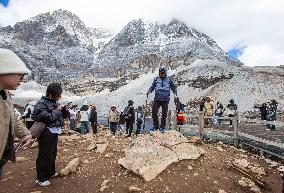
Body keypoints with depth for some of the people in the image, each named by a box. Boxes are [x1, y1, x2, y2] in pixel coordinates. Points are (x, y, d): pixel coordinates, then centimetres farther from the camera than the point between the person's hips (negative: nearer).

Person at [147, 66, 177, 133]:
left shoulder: (169, 79, 7)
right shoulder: (156, 79, 7)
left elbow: (173, 87, 12)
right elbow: (152, 87, 9)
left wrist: (175, 93, -3)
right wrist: (149, 91, -11)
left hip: (165, 99, 0)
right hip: (157, 99, 0)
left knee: (164, 114, 6)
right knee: (154, 112, -3)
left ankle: (162, 127, 20)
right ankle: (156, 126, 15)